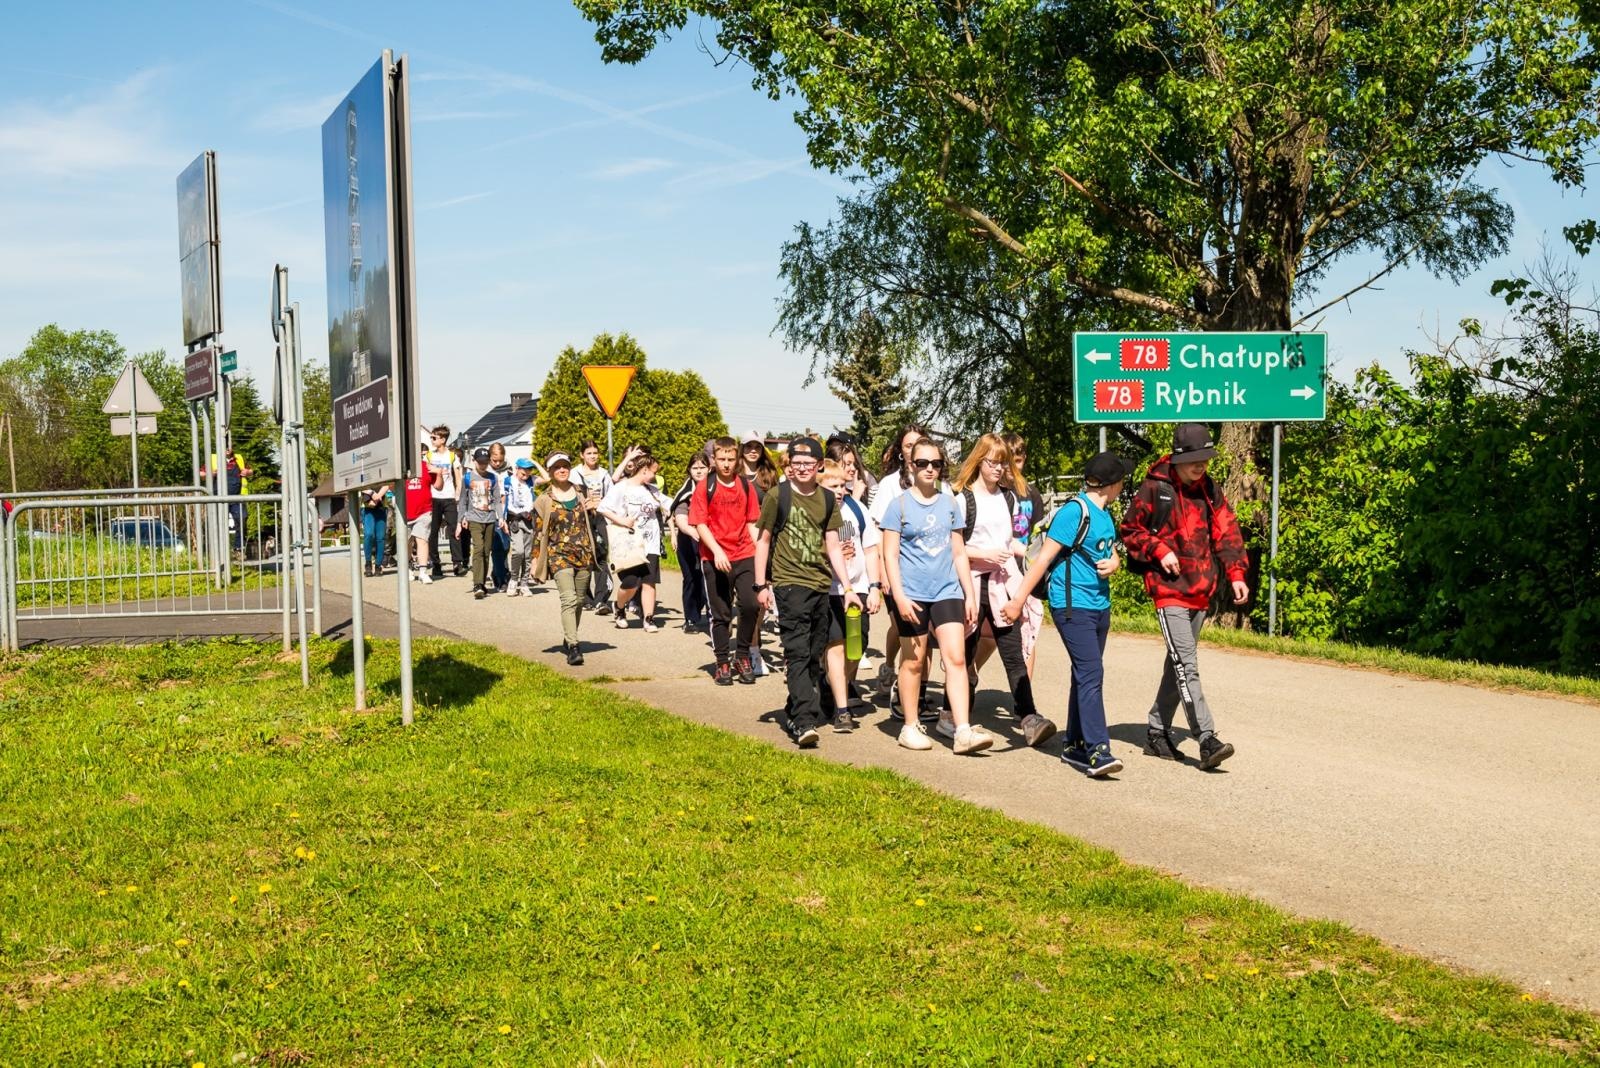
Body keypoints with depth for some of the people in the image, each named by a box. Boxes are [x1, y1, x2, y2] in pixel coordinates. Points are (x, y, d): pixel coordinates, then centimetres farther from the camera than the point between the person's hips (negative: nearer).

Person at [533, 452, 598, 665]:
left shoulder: (580, 493, 10)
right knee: (569, 599, -18)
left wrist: (593, 550, 16)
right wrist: (537, 561, -1)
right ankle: (573, 647, -23)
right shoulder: (544, 500, 0)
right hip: (559, 554, -4)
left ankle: (568, 640, 28)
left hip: (583, 554, 4)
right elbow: (538, 532, 2)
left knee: (579, 600, 10)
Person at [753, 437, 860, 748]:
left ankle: (794, 713, 22)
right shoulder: (777, 497, -1)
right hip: (789, 584, -5)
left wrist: (848, 587, 4)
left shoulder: (827, 500, 9)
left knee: (815, 655, 9)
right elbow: (763, 540, 4)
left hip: (821, 585, 5)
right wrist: (761, 585, -1)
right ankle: (804, 723, -19)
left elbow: (833, 547, 10)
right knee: (798, 653, -12)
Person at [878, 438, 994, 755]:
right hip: (912, 593, -3)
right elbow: (890, 555, -4)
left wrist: (970, 595, 10)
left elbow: (959, 552, 14)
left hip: (947, 590, 3)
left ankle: (964, 732, -12)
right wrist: (899, 596, -13)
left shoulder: (949, 503, 10)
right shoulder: (899, 505, -1)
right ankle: (911, 727, 18)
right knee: (913, 661, 6)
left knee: (956, 657, -8)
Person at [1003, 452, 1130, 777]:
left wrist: (1113, 564, -2)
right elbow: (1044, 558, -15)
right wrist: (1019, 600, -17)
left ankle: (1075, 746, 20)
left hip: (1100, 605, 9)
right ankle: (1097, 751, -19)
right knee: (1091, 673, -16)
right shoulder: (1075, 512, -13)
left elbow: (1111, 553, 24)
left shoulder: (1104, 515, 14)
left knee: (1086, 674, 12)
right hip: (1073, 606, -9)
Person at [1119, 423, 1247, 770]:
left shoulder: (1210, 490, 8)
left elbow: (1227, 533, 10)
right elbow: (1130, 530, -1)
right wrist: (1159, 551, -14)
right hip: (1169, 589, -7)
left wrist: (1236, 575, 0)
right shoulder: (1155, 488, -8)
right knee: (1186, 666, -14)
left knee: (1179, 664, 13)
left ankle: (1158, 733, 24)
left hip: (1200, 592, 7)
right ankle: (1207, 740, -19)